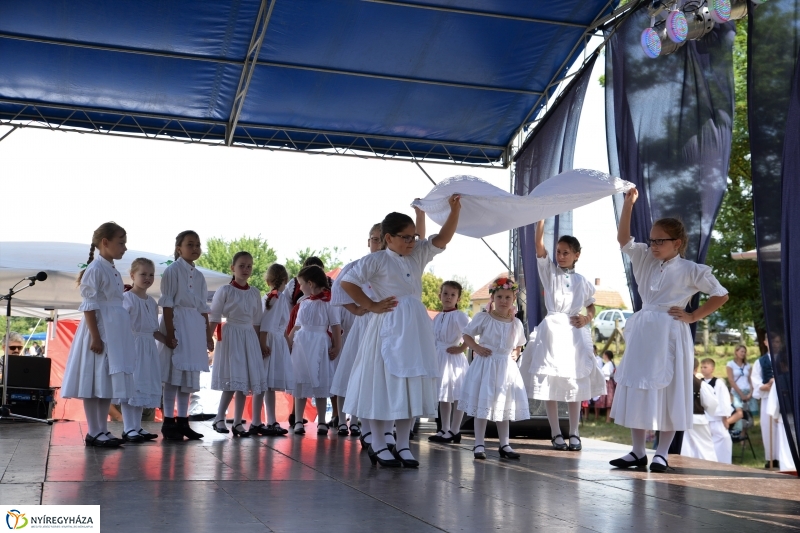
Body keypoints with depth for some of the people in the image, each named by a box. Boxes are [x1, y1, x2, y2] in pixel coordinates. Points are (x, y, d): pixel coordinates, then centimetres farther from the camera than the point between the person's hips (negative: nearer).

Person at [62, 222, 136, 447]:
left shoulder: (113, 271, 16)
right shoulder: (95, 269, -11)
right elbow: (89, 306, -16)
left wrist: (124, 336, 19)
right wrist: (95, 336, -21)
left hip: (115, 333, 9)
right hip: (100, 330, -9)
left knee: (108, 383, 10)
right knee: (94, 383, -3)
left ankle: (102, 430, 16)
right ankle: (93, 432, 2)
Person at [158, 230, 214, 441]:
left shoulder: (199, 275, 14)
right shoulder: (172, 271, -5)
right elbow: (167, 304, -10)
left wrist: (208, 335, 13)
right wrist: (170, 332, -17)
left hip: (195, 326, 7)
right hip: (177, 323, -7)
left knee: (189, 375, 8)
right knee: (174, 373, -6)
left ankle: (182, 421, 14)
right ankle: (168, 422, 0)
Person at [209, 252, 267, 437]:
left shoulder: (255, 293, 10)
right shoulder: (225, 291, -4)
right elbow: (213, 318, -6)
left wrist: (260, 344, 14)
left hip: (250, 338, 5)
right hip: (230, 336, -5)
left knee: (244, 380, 3)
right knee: (233, 380, -9)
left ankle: (237, 422, 9)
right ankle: (219, 418, 5)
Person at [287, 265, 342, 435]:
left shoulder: (328, 301, -8)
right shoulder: (304, 302, 11)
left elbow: (336, 326, -9)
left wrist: (336, 347, -14)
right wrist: (287, 343, 12)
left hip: (319, 345, -5)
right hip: (301, 344, 5)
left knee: (320, 384, 3)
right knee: (300, 383, 6)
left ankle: (322, 422, 12)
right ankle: (298, 421, 12)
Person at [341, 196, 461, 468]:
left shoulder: (418, 255, 11)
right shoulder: (376, 261, -5)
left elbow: (443, 238, 5)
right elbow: (347, 282, -9)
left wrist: (454, 209, -9)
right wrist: (371, 306, -9)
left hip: (416, 327, 6)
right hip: (389, 327, -6)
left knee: (412, 385, 7)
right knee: (385, 383, -1)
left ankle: (403, 444, 15)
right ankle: (378, 444, 9)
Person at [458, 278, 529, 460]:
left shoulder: (516, 323, 5)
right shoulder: (483, 318, -6)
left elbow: (519, 345, 21)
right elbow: (467, 335, 0)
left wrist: (514, 353, 2)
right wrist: (476, 348, -14)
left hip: (506, 368, 4)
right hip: (485, 365, -4)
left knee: (504, 407, 10)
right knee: (482, 405, -1)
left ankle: (505, 445, 18)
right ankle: (479, 445, 6)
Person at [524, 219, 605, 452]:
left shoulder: (582, 281, 10)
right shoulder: (549, 271, 5)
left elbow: (591, 306, 19)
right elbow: (539, 243, -6)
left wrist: (587, 318, -2)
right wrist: (541, 217, -13)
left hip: (575, 332, 2)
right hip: (552, 328, -1)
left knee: (575, 383, 3)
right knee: (549, 381, -3)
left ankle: (574, 433, 10)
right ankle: (556, 433, 5)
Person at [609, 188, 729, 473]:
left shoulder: (691, 270, -4)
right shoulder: (645, 260, 7)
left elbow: (721, 295, 1)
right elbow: (623, 238, -3)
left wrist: (693, 316, -4)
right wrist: (629, 203, -11)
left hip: (670, 334, -5)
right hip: (642, 332, 5)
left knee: (668, 393, 1)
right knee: (636, 391, 6)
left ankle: (662, 454, 10)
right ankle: (638, 452, 15)